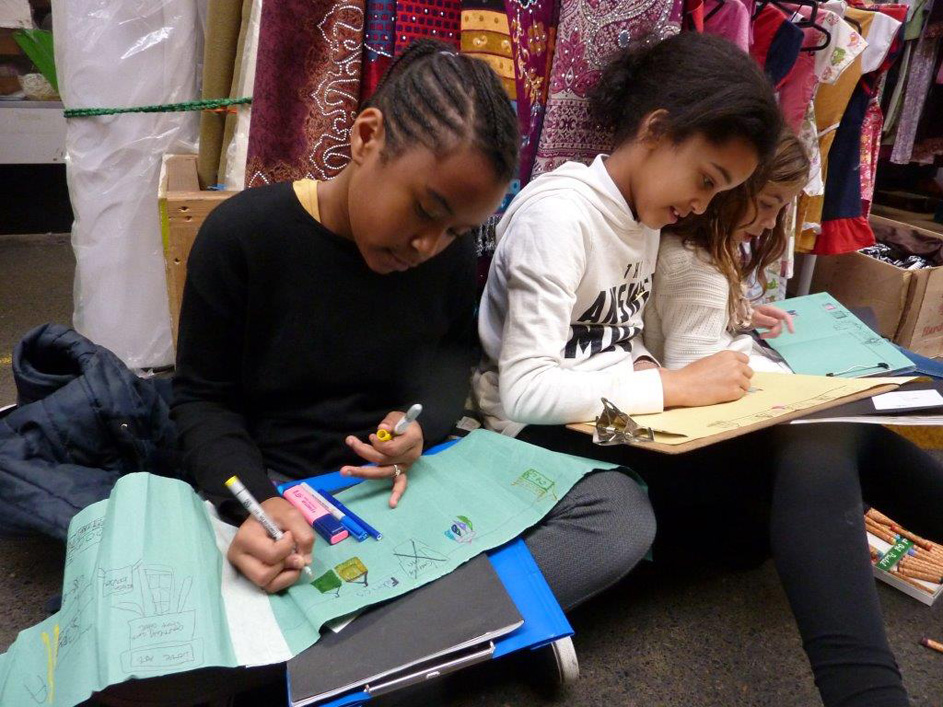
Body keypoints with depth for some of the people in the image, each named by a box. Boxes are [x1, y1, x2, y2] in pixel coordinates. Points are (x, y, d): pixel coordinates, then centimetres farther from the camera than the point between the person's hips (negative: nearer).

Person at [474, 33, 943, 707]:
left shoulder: (641, 215, 12)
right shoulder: (559, 214, -16)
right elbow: (524, 389, -23)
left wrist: (652, 374, -5)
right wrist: (673, 386, -21)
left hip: (621, 430, 9)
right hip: (555, 444, -9)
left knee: (838, 440, -9)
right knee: (820, 455, -25)